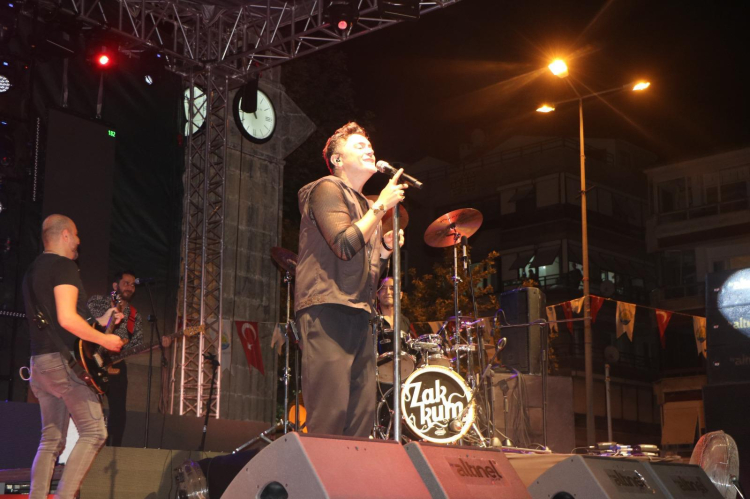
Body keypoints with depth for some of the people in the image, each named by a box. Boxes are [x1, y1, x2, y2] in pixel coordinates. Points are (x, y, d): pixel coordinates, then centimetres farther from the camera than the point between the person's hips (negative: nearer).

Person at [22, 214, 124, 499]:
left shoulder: (33, 270, 21)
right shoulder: (64, 266, -9)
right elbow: (67, 318, -21)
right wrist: (104, 340, -10)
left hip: (39, 362, 9)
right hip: (64, 361, -9)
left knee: (52, 440, 10)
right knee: (94, 432, -7)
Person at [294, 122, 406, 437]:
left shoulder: (365, 205, 26)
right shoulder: (327, 189, 0)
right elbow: (344, 245, -16)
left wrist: (385, 247, 12)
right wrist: (381, 207, -9)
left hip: (359, 313, 9)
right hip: (328, 308, -9)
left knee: (362, 415, 2)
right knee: (331, 411, -15)